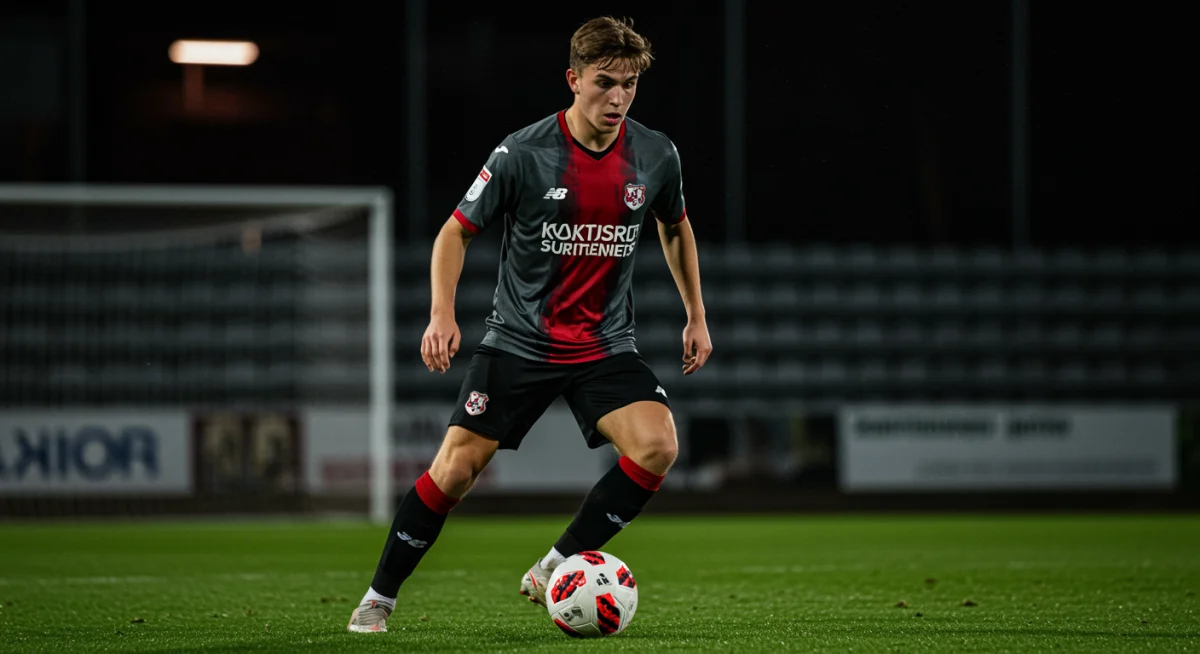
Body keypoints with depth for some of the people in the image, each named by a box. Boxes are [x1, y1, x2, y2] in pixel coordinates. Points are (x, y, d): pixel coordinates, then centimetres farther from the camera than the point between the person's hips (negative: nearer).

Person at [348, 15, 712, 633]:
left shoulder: (656, 157, -3)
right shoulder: (522, 154, -13)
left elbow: (675, 228, 18)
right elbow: (457, 231, -3)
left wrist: (696, 316, 17)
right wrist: (442, 315, -16)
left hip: (606, 346, 3)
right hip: (519, 342, -2)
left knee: (658, 446, -22)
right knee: (454, 470, -8)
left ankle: (553, 570, -7)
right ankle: (379, 597, 12)